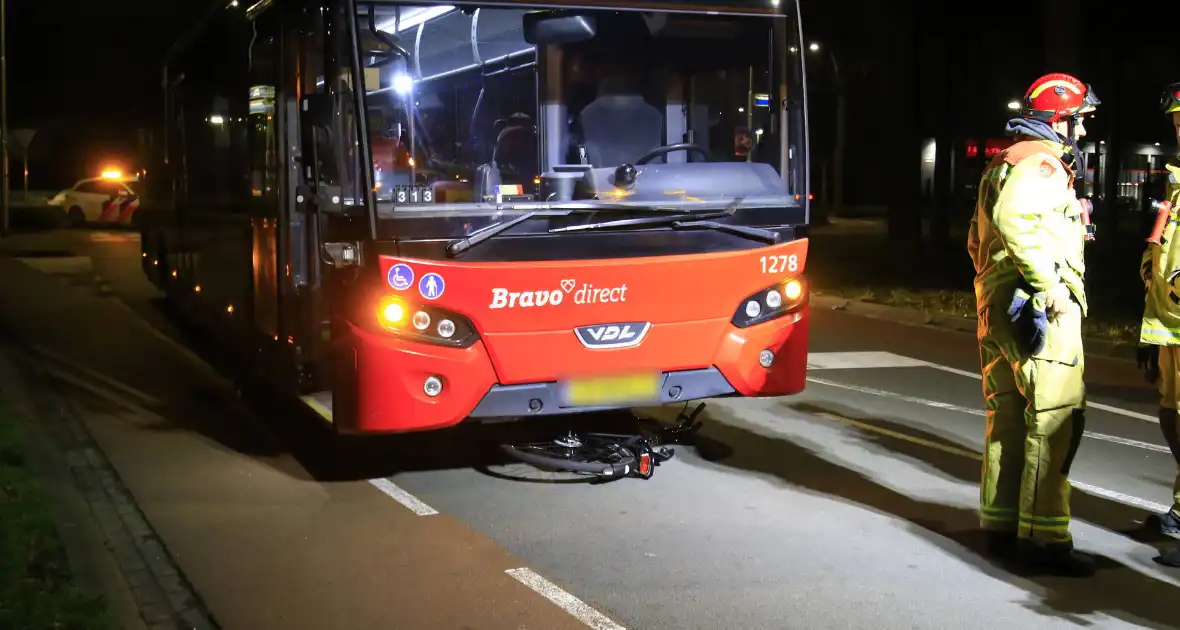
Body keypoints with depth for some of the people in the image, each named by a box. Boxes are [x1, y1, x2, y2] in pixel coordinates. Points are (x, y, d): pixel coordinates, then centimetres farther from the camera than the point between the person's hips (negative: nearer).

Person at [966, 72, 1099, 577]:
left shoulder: (1005, 162, 22)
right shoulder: (1041, 161, -10)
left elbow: (978, 239, 27)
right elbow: (1014, 217, -29)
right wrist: (1045, 283, -26)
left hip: (998, 303, 10)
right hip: (1040, 309, -10)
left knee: (1009, 417, 14)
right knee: (1055, 419, -9)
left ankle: (1001, 524, 20)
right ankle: (1043, 538, -9)